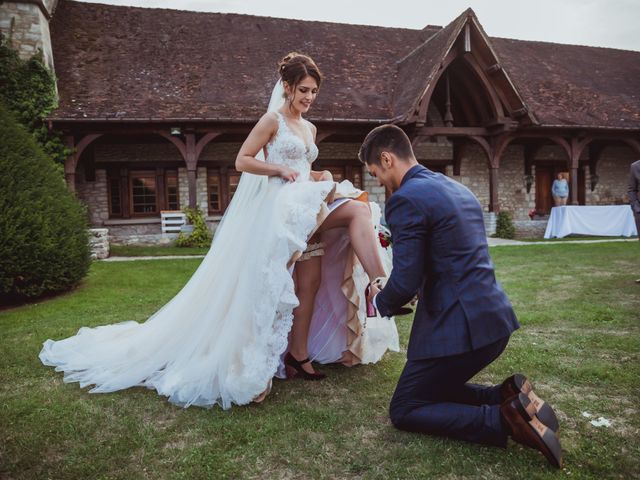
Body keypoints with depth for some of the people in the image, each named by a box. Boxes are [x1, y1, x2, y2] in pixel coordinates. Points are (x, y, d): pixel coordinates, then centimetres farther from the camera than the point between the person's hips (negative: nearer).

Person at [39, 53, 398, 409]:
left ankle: (299, 355, 11)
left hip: (305, 211, 8)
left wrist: (324, 178, 8)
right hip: (281, 208, -8)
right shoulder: (272, 120, -2)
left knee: (310, 281, 2)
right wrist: (280, 170, -16)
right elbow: (242, 160, -6)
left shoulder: (309, 129, 20)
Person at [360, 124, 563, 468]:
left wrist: (380, 300, 3)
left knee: (404, 410, 8)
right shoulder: (458, 189, 14)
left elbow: (405, 282, -18)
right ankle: (507, 396, 8)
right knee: (436, 389, 27)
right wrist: (421, 288, 24)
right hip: (493, 317, 10)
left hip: (459, 326, -9)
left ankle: (504, 419, -6)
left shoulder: (405, 200, -15)